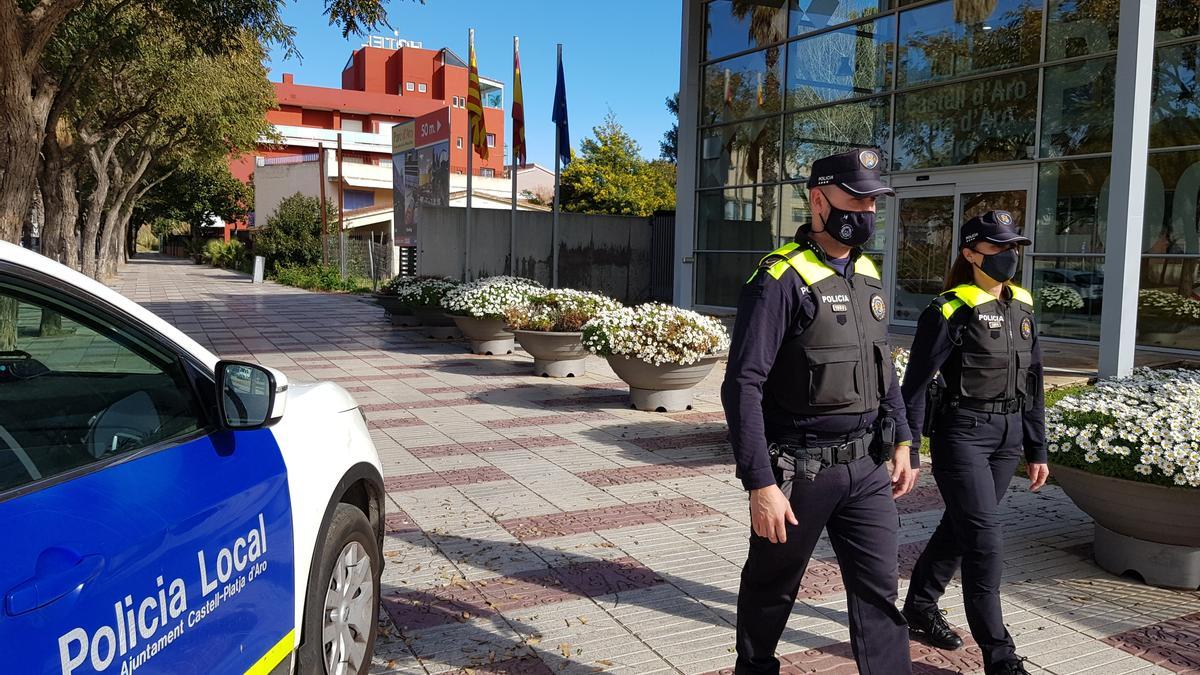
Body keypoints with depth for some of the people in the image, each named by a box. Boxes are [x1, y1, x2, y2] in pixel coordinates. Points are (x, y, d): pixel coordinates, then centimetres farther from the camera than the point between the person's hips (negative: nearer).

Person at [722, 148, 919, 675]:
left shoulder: (867, 274, 8)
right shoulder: (782, 279, -16)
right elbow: (743, 386, -20)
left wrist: (900, 442, 13)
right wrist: (761, 484, -23)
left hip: (867, 466, 6)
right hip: (798, 469, -6)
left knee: (878, 590, 8)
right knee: (771, 588, 14)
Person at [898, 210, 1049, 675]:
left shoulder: (1022, 308, 10)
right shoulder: (950, 310, -11)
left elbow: (1032, 382, 14)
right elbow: (916, 383, -11)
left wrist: (1036, 450, 13)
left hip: (1007, 436, 7)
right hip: (961, 434, -7)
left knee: (960, 528, 17)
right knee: (985, 540, -6)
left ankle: (919, 607, 36)